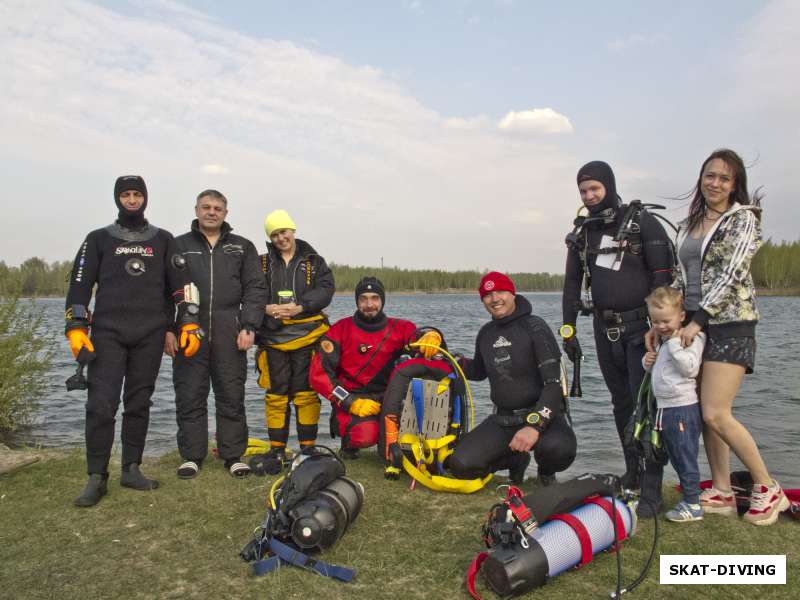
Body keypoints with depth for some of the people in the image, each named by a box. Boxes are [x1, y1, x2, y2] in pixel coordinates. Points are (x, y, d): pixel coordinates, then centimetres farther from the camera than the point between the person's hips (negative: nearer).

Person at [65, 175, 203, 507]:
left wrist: (189, 323, 1)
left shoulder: (163, 240, 13)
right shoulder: (99, 239, 10)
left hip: (150, 334, 2)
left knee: (139, 403, 7)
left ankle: (131, 469, 16)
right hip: (108, 333, -1)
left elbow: (180, 283, 10)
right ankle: (96, 478, -1)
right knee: (101, 405, -8)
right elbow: (79, 284, 7)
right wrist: (76, 329, -3)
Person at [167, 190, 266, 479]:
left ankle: (233, 455, 13)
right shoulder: (178, 246, 12)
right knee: (190, 397, 4)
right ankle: (192, 456, 15)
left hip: (229, 335, 0)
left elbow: (255, 289, 7)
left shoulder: (242, 247, 13)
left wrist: (249, 326, -4)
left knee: (232, 396, 4)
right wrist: (167, 329, -3)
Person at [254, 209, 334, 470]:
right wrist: (266, 308, -16)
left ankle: (308, 447, 9)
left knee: (306, 393, 0)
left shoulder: (314, 261, 10)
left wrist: (299, 307, -16)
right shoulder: (263, 263, 13)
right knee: (276, 395, 5)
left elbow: (326, 290, -3)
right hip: (273, 336, 2)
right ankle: (277, 449, 14)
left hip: (306, 335, -1)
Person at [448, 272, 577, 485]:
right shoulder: (486, 333, 9)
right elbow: (479, 371, 29)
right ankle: (516, 460, 14)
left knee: (558, 448, -38)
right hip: (502, 419, 5)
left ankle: (546, 472, 3)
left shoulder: (534, 327, -9)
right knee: (461, 465, -17)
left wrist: (534, 426, -30)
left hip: (541, 414, -4)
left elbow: (554, 382, -18)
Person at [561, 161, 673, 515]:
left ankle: (652, 489, -4)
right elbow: (572, 284, 15)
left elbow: (663, 275, -10)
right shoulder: (581, 233, 11)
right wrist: (568, 330, 11)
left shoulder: (642, 222, -5)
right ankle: (632, 474, 25)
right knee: (622, 404, 12)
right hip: (605, 330, 5)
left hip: (641, 326, -5)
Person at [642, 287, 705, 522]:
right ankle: (688, 498, 27)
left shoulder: (690, 338, -11)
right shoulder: (662, 341, 15)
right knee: (676, 458, 16)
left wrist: (674, 342, -21)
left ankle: (693, 504, 6)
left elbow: (690, 368, -23)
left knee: (686, 457, -3)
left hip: (683, 408, -9)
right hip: (665, 408, 9)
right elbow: (658, 370, 26)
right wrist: (648, 362, 4)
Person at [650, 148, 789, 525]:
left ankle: (768, 489, 7)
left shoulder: (743, 219, -3)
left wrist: (697, 320, -19)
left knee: (715, 414, -12)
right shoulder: (688, 226, 16)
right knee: (706, 412, 6)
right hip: (695, 327, 6)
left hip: (729, 325, -6)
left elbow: (731, 275, -14)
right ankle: (722, 494, 17)